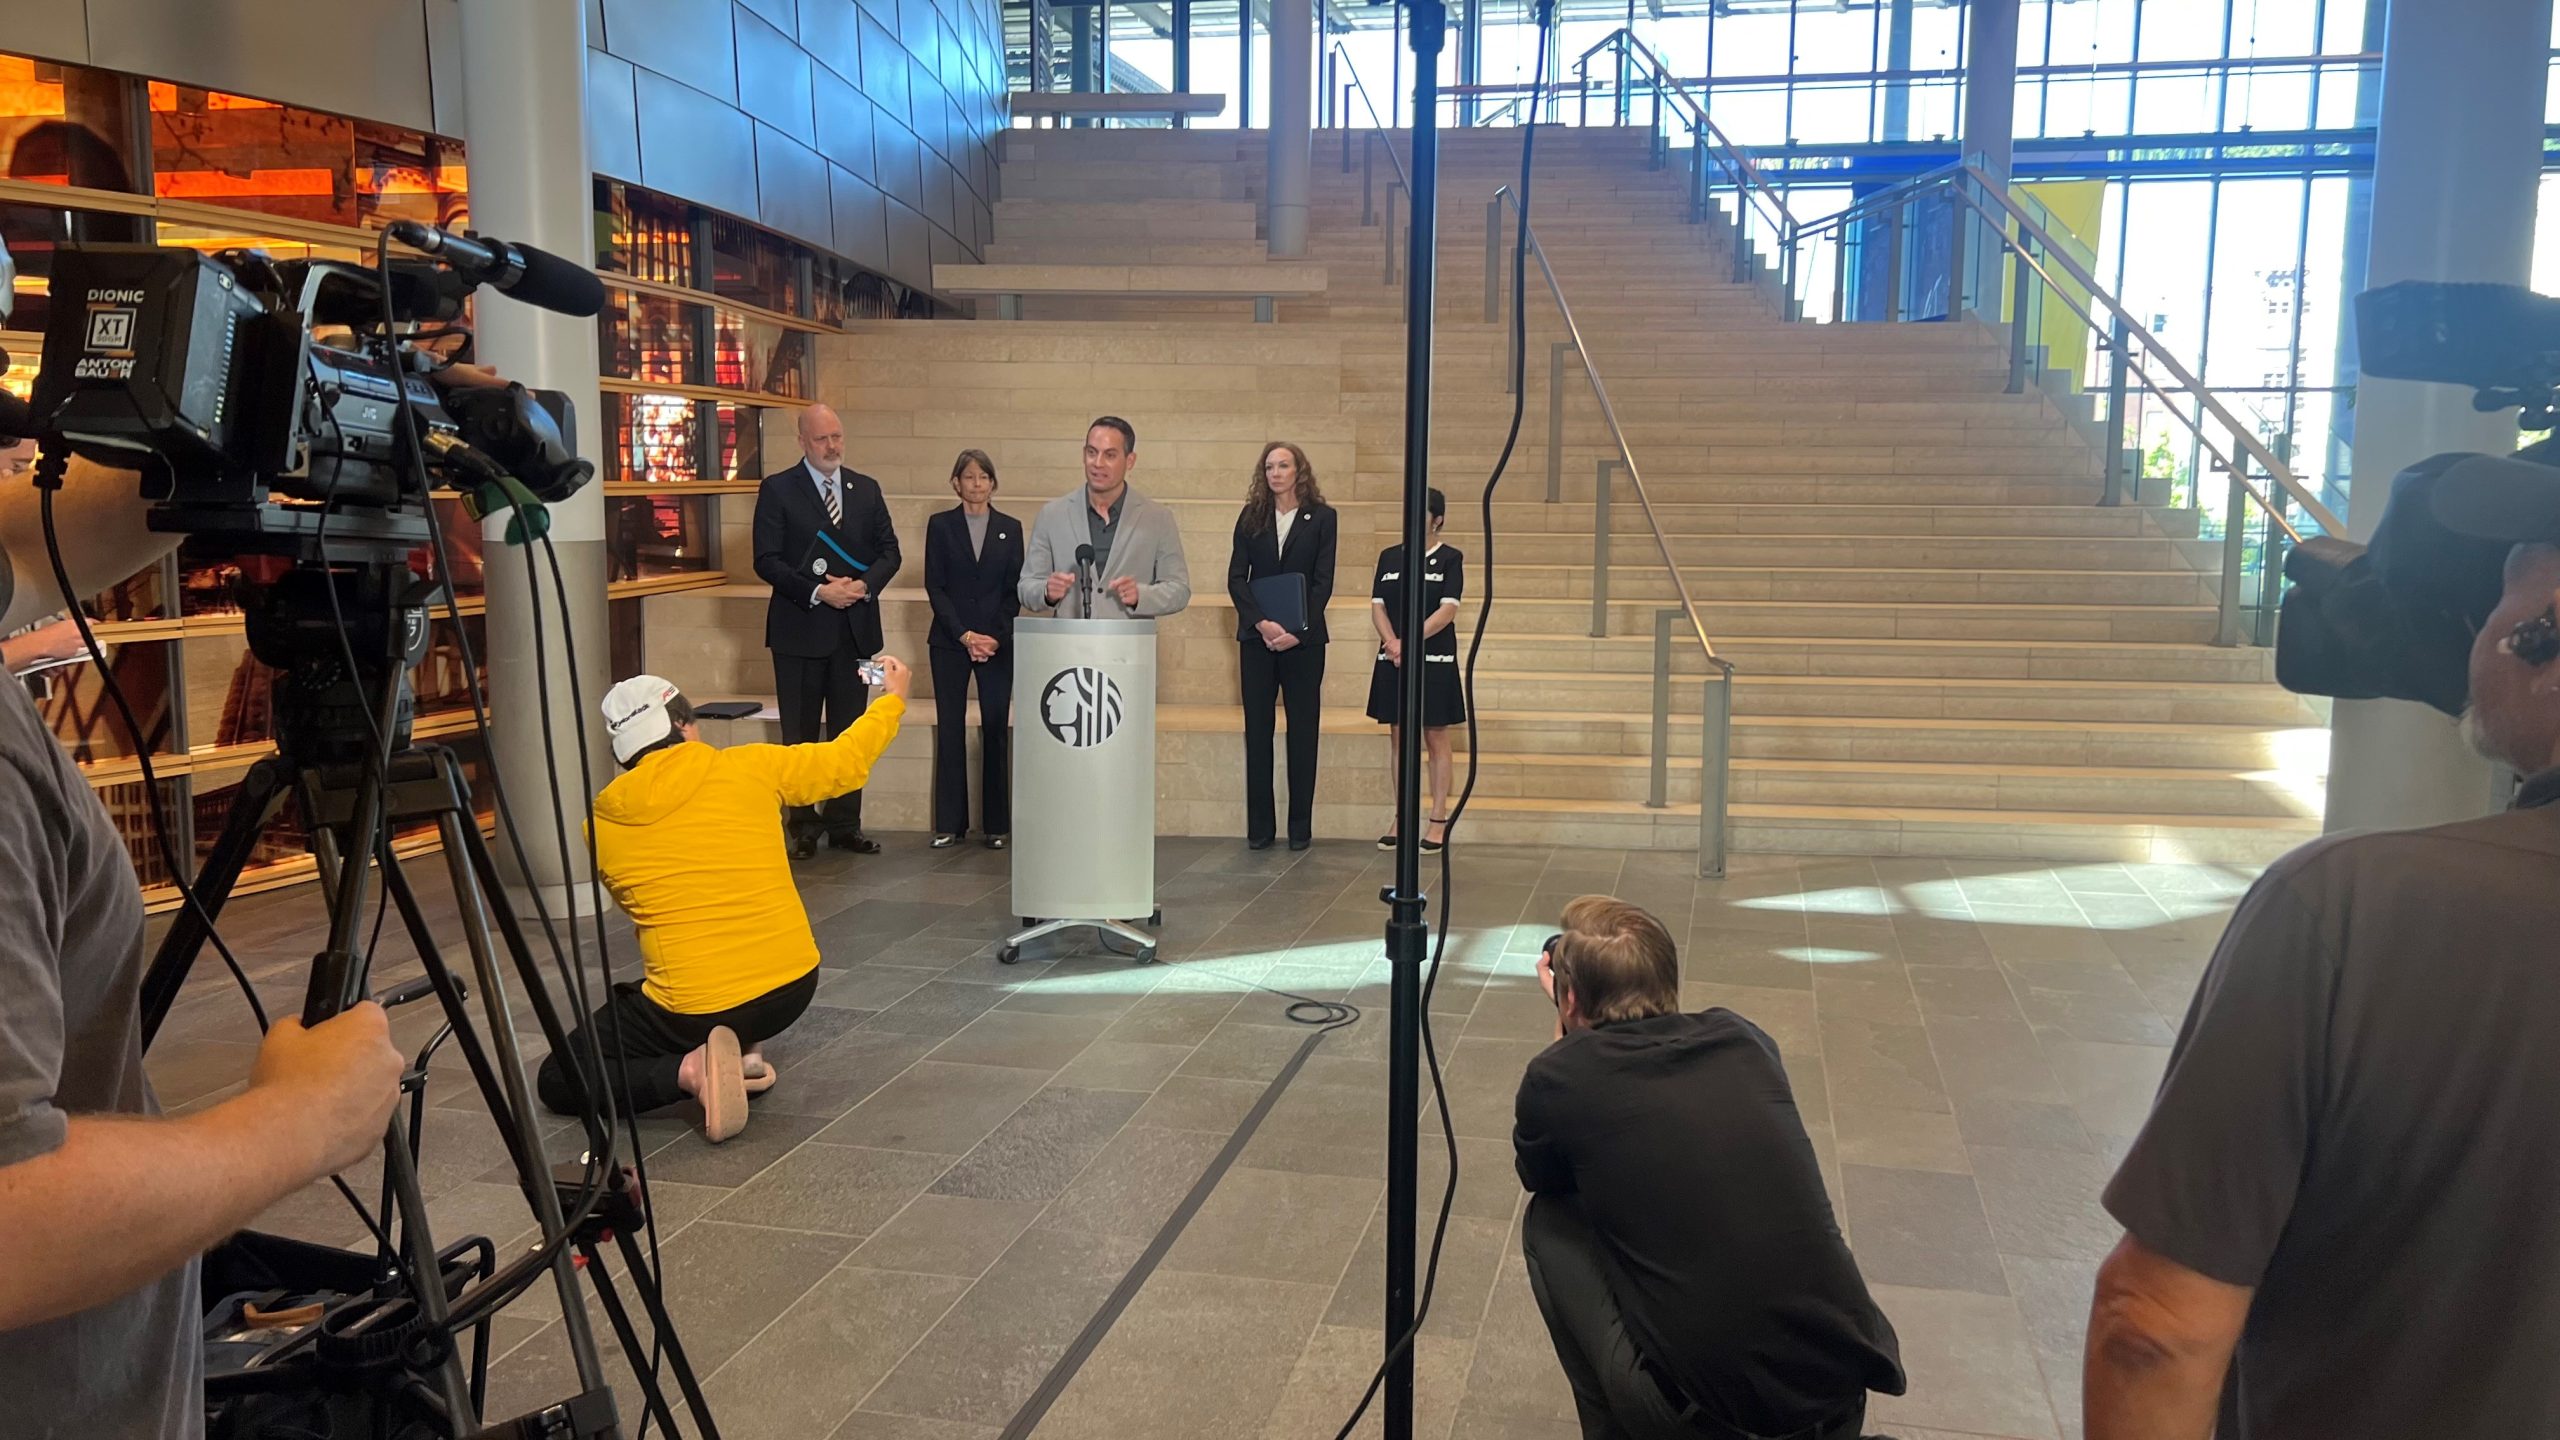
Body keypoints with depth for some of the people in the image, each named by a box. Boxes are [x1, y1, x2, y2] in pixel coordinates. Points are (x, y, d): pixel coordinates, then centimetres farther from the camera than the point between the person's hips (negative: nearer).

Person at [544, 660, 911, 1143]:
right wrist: (893, 698, 29)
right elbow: (847, 760, 11)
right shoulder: (750, 769, -3)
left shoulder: (601, 821, 0)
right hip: (793, 987, 3)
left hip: (693, 1013, -3)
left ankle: (689, 1070, -10)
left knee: (558, 1081, 13)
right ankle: (745, 1049, 15)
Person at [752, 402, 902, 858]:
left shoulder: (867, 489, 10)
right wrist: (817, 592, -17)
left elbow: (889, 551, 9)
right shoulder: (777, 490, -1)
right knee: (799, 735, 4)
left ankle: (845, 824, 16)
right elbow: (767, 560, -7)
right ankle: (802, 826, 13)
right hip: (799, 630, -3)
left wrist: (864, 585, -10)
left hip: (855, 628, 3)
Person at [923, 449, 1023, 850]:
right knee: (950, 730, 0)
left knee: (996, 730, 0)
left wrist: (997, 636, -7)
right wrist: (965, 635, -10)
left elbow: (1015, 588, 5)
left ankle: (996, 824, 8)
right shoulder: (941, 525, 4)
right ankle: (949, 824, 8)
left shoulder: (1010, 528, 7)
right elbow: (934, 587, 0)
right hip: (949, 640, 0)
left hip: (998, 641, 1)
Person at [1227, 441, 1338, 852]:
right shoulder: (1251, 518, 7)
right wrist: (1262, 623, -14)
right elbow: (1236, 578, 1)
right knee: (1257, 730, 3)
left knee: (1303, 731, 2)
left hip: (1303, 638, -1)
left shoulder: (1322, 518, 3)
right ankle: (1259, 828, 8)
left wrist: (1297, 631, -14)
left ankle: (1300, 827, 8)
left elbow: (1323, 582, -3)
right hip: (1257, 637, 2)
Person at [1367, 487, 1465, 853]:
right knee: (1399, 738, 7)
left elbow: (1448, 609, -11)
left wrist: (1410, 641, -20)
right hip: (1393, 661, 4)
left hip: (1434, 660, -4)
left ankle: (1439, 822, 5)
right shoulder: (1390, 557, 9)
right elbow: (1377, 605, 3)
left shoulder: (1450, 558, -2)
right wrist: (1392, 642, -14)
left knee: (1435, 739, 2)